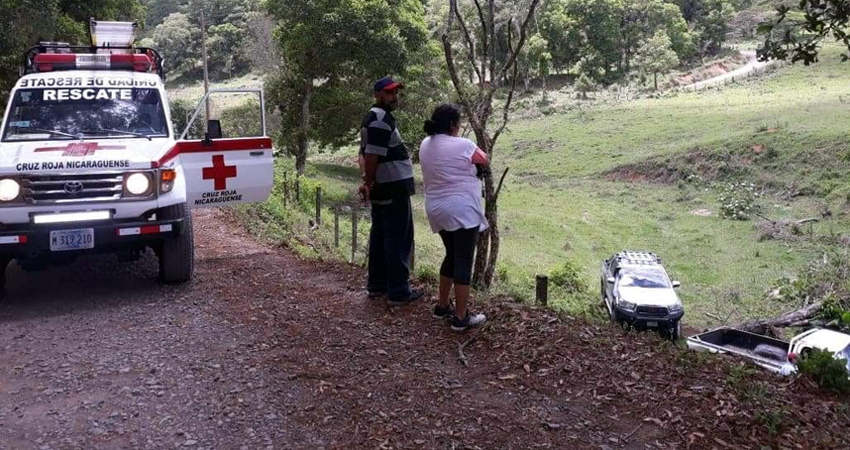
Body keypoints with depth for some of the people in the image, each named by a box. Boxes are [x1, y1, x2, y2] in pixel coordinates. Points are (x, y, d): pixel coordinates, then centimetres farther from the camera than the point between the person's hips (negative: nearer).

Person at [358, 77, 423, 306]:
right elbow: (372, 155, -23)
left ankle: (377, 285, 24)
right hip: (394, 188, -10)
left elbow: (364, 154, 17)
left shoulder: (373, 117, 16)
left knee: (379, 235, 16)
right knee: (398, 239, -5)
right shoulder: (381, 119, -17)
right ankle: (398, 292, -1)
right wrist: (369, 183, -14)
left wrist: (367, 181, 8)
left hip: (382, 190, 10)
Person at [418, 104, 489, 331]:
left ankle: (442, 306, 29)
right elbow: (485, 162, 3)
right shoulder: (463, 145, -14)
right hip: (462, 210, -8)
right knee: (463, 262, -2)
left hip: (437, 210, 8)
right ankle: (461, 317, 1)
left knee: (452, 256, 22)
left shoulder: (425, 145, 7)